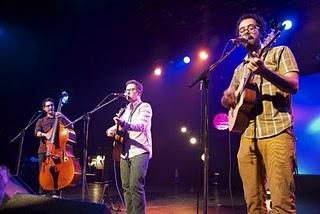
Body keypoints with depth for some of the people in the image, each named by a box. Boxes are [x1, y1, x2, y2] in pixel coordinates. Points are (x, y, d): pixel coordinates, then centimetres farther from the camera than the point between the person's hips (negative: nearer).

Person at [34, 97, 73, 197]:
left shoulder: (59, 118, 13)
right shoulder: (41, 121, 16)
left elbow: (71, 126, -1)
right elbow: (36, 133, 0)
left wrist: (63, 117, -17)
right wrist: (45, 134, -22)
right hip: (43, 149, 2)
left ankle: (56, 194, -10)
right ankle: (41, 194, 9)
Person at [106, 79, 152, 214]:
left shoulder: (145, 107, -3)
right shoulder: (126, 109, 20)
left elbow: (141, 126, -21)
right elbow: (119, 125, 22)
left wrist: (124, 124, -39)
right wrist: (111, 130, -2)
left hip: (139, 152, -7)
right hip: (125, 152, 7)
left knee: (136, 186, -14)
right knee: (126, 187, 9)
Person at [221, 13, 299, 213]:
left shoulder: (280, 52, 9)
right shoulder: (240, 68, 23)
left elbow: (293, 86, -6)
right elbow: (228, 98, 28)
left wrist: (264, 71, -23)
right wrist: (227, 97, 2)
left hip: (277, 131, -5)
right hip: (248, 135, 5)